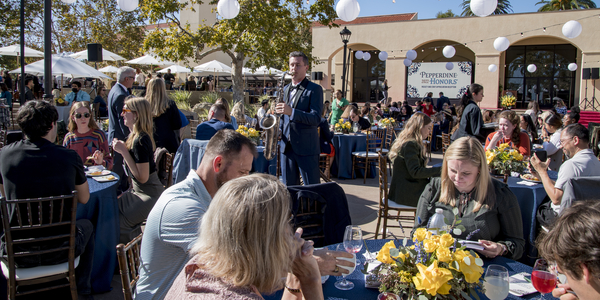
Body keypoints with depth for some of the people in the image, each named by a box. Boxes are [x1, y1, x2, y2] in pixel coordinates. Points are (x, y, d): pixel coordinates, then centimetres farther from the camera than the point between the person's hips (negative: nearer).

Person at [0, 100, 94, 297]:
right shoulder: (69, 157, -13)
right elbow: (84, 199, 3)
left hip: (19, 255, 2)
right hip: (61, 251, -2)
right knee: (86, 225, 32)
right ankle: (82, 287, 42)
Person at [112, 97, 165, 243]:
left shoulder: (140, 141, -23)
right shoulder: (134, 136, 7)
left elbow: (142, 177, -24)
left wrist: (124, 152, -22)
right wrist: (123, 149, 5)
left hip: (149, 195, -10)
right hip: (139, 191, 10)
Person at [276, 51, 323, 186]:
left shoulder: (314, 89, -4)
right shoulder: (285, 89, 16)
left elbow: (316, 118, -16)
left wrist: (291, 112, -27)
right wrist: (278, 129, 6)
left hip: (307, 147, -6)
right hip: (287, 146, 6)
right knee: (289, 188, 11)